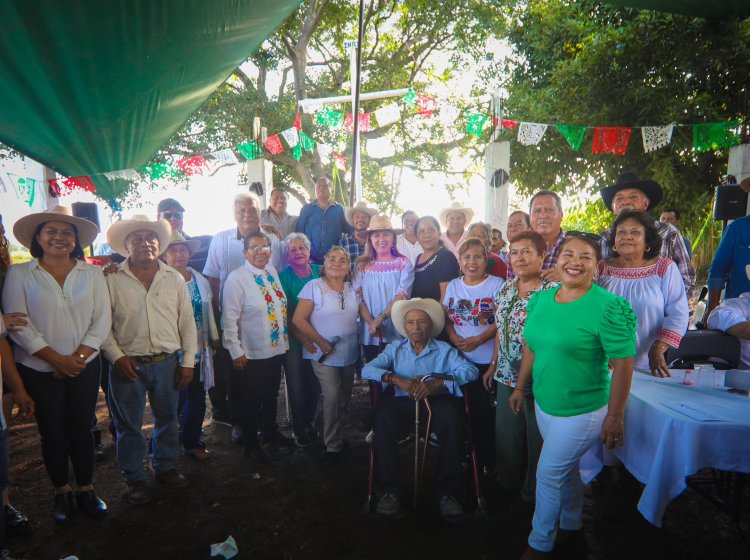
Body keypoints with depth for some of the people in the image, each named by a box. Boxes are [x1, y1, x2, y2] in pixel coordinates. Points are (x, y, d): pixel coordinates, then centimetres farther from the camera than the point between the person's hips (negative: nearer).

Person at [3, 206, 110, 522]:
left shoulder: (92, 273, 1)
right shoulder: (19, 274, -2)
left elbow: (102, 320, -3)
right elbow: (17, 324, -8)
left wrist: (78, 357, -13)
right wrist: (57, 359, -14)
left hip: (85, 367, 1)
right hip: (39, 370, -1)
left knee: (81, 428, 10)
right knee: (52, 432, 10)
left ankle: (85, 490, 26)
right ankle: (61, 493, 28)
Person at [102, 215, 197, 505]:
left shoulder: (175, 278, 4)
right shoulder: (112, 279, -2)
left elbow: (187, 321, 5)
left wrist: (188, 361, 2)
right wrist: (117, 357, -10)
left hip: (167, 362, 3)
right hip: (128, 364, -2)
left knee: (167, 418, 16)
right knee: (129, 424, 10)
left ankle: (165, 467, 35)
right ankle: (134, 478, 27)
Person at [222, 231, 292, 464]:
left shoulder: (273, 272, 3)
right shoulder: (237, 278, -16)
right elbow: (229, 318, -16)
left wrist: (285, 340, 9)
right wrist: (236, 352, -15)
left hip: (277, 349, 6)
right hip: (252, 354, -6)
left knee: (271, 396, 23)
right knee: (252, 401, 12)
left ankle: (270, 432, 45)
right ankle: (251, 445, 31)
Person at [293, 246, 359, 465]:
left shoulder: (353, 288, 7)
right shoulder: (313, 286, -9)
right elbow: (299, 319, -11)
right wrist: (320, 342, -14)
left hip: (349, 354, 5)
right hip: (324, 354, -5)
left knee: (344, 398, 14)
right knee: (333, 396, -11)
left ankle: (337, 437, 36)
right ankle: (333, 445, 9)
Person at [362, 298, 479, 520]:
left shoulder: (444, 350, 14)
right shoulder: (395, 348, 19)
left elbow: (470, 370, -3)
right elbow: (367, 369, 4)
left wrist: (437, 383, -19)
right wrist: (397, 379, -16)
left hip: (436, 401, -1)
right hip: (403, 402, 1)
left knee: (452, 422, -32)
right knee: (383, 417, -31)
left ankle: (447, 491, -16)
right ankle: (390, 490, -20)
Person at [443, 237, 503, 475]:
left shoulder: (496, 284, -5)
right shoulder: (453, 285, 10)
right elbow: (446, 317, 10)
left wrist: (478, 339, -20)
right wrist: (454, 338, -8)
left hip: (488, 360, -4)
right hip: (459, 359, 4)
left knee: (486, 411, 1)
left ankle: (488, 460, 18)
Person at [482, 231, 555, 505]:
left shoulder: (552, 291, -14)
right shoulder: (506, 288, 7)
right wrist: (493, 365, 16)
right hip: (507, 377, 7)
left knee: (537, 437, 10)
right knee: (506, 433, 18)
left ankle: (534, 493, 31)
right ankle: (508, 484, 41)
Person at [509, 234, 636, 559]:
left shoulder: (608, 308, -19)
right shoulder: (541, 299, 0)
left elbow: (623, 364, -17)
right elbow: (532, 347, 10)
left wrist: (615, 417, -15)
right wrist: (520, 387, 14)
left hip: (581, 413, -6)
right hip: (544, 404, 6)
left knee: (548, 475, 5)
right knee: (567, 470, 23)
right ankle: (570, 528, 46)